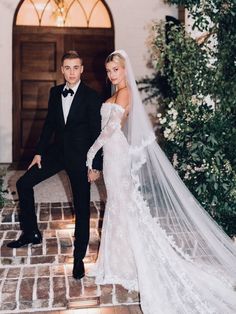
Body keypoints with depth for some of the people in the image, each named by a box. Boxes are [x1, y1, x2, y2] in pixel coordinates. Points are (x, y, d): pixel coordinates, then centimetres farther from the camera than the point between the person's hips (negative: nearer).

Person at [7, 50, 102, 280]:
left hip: (80, 156, -5)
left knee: (82, 208, 3)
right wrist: (39, 152, 6)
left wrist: (95, 165, -13)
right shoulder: (55, 92, 3)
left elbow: (96, 132, -12)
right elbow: (49, 123, 10)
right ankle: (31, 233, 21)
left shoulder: (91, 97, -13)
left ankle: (79, 257, 18)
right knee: (24, 183, 5)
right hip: (57, 151, 6)